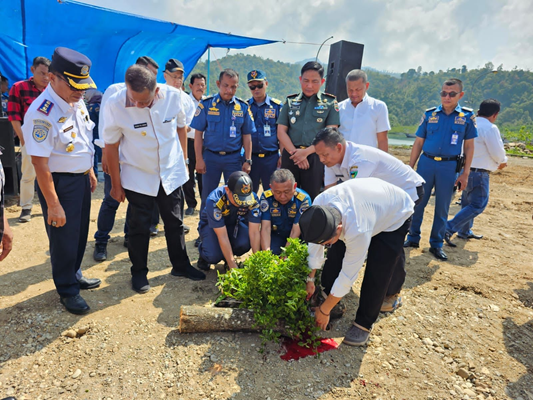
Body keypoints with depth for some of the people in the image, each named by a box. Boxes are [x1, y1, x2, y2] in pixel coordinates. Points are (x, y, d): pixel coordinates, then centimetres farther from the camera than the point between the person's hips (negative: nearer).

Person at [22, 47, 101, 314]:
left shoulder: (76, 102, 2)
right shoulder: (41, 113, -23)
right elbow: (40, 163, -23)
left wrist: (89, 171, 17)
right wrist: (53, 204, -22)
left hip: (80, 179, 8)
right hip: (58, 183, -8)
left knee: (80, 233, 20)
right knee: (63, 238, 6)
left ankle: (74, 275, 42)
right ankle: (67, 290, 26)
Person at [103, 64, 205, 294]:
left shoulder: (173, 96, -14)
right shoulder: (115, 105, -20)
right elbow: (111, 146, -10)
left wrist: (183, 161, 8)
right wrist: (116, 184, -4)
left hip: (171, 173, 2)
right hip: (138, 177, -2)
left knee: (175, 223, 14)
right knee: (139, 227, 8)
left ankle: (180, 265, 33)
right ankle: (139, 272, 29)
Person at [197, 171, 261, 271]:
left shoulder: (253, 199, -27)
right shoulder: (214, 201, -35)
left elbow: (254, 232, -25)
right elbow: (222, 237, -35)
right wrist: (233, 267, -35)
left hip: (235, 223, 3)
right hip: (210, 225, -3)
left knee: (245, 243, -31)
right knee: (214, 256, -31)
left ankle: (228, 258, 4)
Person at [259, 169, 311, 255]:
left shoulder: (304, 199, -23)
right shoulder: (266, 197, -17)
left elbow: (295, 232, -24)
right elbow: (265, 228, -19)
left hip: (298, 237, -1)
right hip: (276, 235, 1)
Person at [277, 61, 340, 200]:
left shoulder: (330, 103, 6)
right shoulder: (290, 102, 13)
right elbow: (281, 131, 6)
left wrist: (306, 151, -13)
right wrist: (294, 152, -8)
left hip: (315, 157, -2)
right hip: (290, 156, 2)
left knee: (311, 198, 3)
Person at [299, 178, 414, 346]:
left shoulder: (358, 231, -46)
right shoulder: (318, 205, -30)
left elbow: (348, 275, -33)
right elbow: (315, 241, -12)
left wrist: (324, 311, -20)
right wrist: (310, 278, -5)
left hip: (395, 216, -5)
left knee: (377, 274, -14)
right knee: (334, 258, -1)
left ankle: (363, 324, 6)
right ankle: (326, 300, 20)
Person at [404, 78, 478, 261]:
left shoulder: (467, 116, 2)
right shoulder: (429, 114, 4)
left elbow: (469, 146, 5)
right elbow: (418, 143, 6)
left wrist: (465, 173, 0)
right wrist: (410, 168, 3)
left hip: (449, 166, -1)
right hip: (426, 163, 1)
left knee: (442, 208, 7)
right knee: (417, 203, 4)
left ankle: (436, 244, 20)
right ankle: (413, 238, 19)